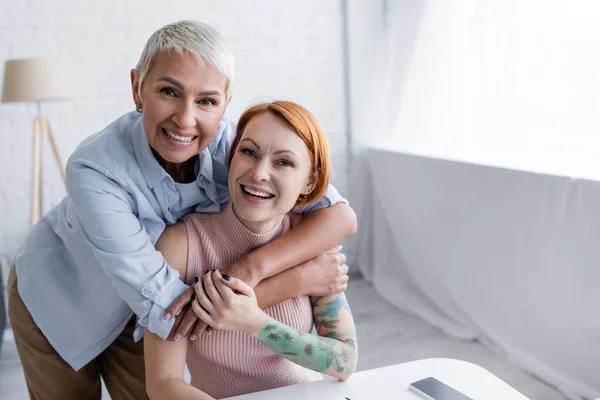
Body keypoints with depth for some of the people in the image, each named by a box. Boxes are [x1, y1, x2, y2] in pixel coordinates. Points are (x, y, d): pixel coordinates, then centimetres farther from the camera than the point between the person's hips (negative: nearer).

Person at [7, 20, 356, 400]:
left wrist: (252, 269, -44)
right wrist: (303, 277, -36)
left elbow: (341, 215, -29)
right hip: (58, 298, -2)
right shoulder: (94, 169, -38)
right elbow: (174, 312, -39)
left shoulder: (229, 143, -28)